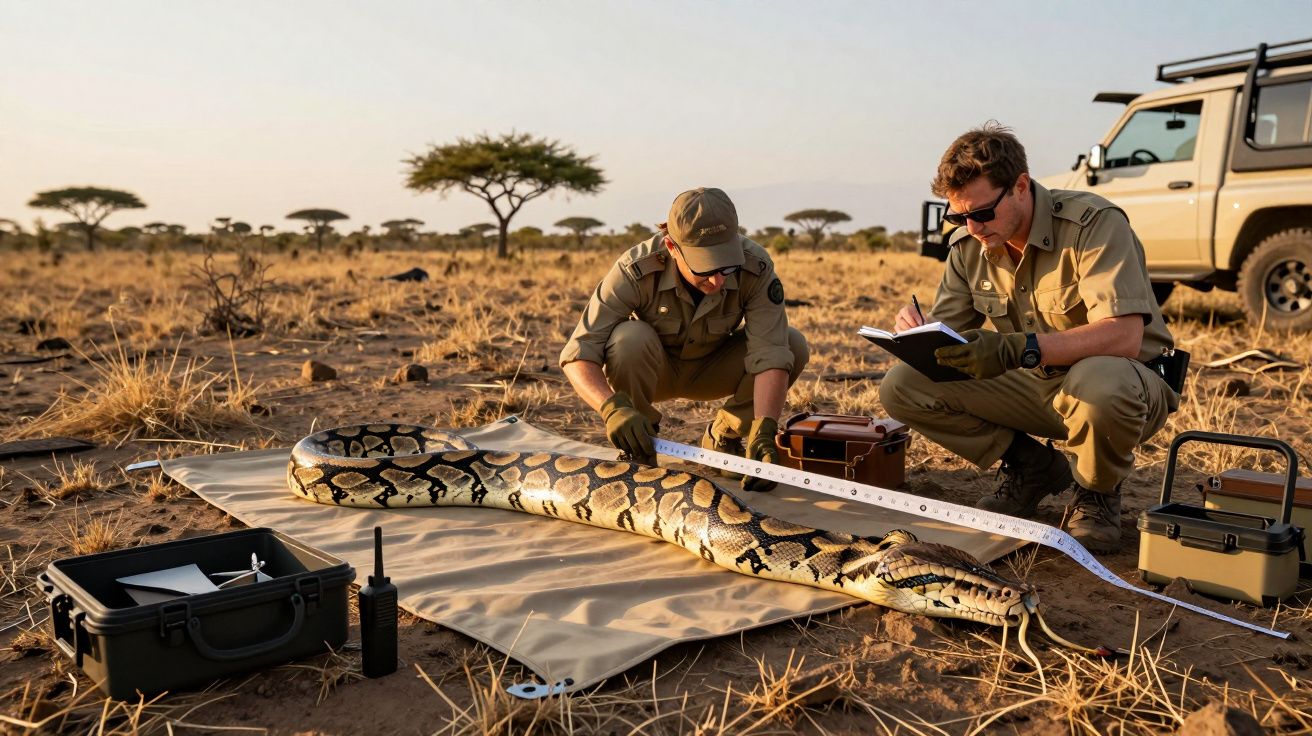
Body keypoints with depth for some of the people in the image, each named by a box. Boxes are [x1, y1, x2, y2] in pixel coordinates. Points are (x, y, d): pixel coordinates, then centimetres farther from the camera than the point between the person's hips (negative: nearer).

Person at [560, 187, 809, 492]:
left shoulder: (756, 267, -28)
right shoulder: (636, 270, -33)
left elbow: (770, 354, -33)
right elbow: (578, 354, -35)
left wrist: (764, 431, -47)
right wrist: (613, 408, -54)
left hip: (710, 370, 2)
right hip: (651, 370, -2)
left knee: (794, 344, -23)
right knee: (630, 339, -37)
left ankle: (724, 436, -1)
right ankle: (635, 449, -11)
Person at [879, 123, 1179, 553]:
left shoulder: (1094, 223, -22)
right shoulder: (968, 245, -4)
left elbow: (1124, 336, -33)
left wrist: (1020, 348, -46)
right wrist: (918, 333, -25)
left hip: (1124, 379, -5)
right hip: (1036, 385, 5)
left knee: (1097, 383, -43)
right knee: (901, 386, -10)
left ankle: (1097, 494, -7)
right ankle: (1032, 468, 7)